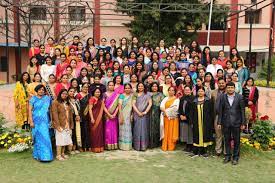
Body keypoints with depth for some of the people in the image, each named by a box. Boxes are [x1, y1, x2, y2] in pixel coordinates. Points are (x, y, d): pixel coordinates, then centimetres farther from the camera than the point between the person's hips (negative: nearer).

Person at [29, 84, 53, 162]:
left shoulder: (47, 98, 8)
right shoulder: (33, 99, 2)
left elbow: (50, 109, 12)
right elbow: (30, 110, -2)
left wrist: (51, 120, 7)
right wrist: (31, 121, -10)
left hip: (45, 121, 2)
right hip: (36, 121, -2)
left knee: (46, 137, 1)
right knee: (38, 138, 2)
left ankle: (46, 154, 10)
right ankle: (38, 155, 12)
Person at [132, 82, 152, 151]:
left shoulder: (147, 95, 7)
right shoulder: (135, 95, 10)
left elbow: (150, 104, 0)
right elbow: (133, 104, 1)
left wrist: (145, 112, -9)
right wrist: (138, 112, -9)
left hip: (144, 115, -1)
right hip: (137, 114, 1)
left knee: (144, 129, -2)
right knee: (137, 129, 0)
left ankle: (143, 146, 3)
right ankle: (137, 146, 7)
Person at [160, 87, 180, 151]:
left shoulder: (177, 99, 4)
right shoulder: (165, 99, 13)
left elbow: (175, 108, -9)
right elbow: (161, 107, 1)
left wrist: (166, 110, -7)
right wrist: (166, 112, -15)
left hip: (173, 118, -2)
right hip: (166, 118, 2)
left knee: (172, 132, -1)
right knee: (166, 132, 2)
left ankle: (171, 147, 5)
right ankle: (165, 147, 6)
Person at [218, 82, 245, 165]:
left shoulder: (239, 97, -3)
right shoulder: (223, 97, 1)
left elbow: (242, 110, -2)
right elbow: (220, 110, 3)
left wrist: (243, 123, -4)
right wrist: (219, 122, 1)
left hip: (236, 122, -1)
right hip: (226, 122, 1)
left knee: (236, 140, 7)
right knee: (227, 140, 10)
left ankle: (235, 157, 19)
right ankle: (228, 156, 23)